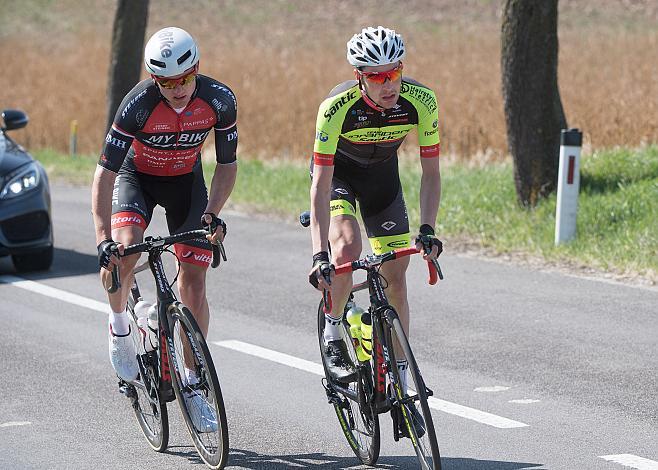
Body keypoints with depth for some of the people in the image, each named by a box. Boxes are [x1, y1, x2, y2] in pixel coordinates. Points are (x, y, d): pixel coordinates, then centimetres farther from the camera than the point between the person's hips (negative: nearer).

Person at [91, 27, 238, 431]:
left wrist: (213, 212, -25)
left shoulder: (220, 100, -24)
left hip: (186, 181, 2)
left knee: (194, 283, -6)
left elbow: (227, 163, -10)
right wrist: (103, 239, -41)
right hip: (136, 177, -2)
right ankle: (119, 325, -3)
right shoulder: (139, 104, -33)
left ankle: (192, 383, 6)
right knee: (124, 251, -31)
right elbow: (105, 174, -32)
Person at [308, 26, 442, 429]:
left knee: (395, 278, -2)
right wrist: (319, 253, -42)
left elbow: (430, 172, -19)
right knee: (347, 247, -31)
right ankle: (333, 334, -7)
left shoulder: (421, 101, -29)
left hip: (382, 174, 3)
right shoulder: (336, 107, -36)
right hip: (337, 173, -3)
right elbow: (320, 185, -35)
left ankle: (400, 382, 9)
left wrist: (428, 230, -32)